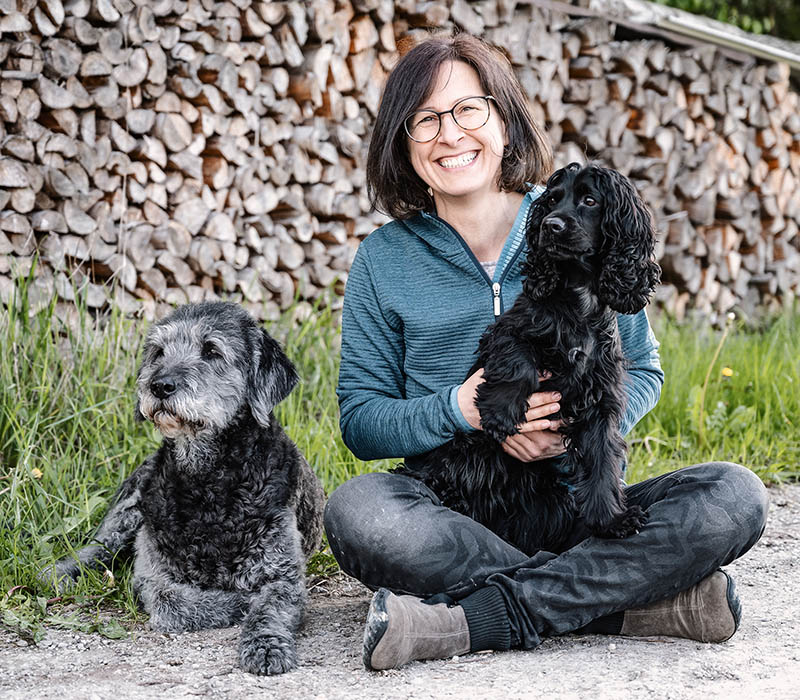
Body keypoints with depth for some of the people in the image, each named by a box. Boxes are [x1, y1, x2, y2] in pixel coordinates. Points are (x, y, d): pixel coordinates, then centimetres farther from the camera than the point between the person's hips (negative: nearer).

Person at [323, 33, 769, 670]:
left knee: (734, 497, -24)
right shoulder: (383, 259, 4)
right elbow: (360, 420, 3)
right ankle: (646, 599, -28)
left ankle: (474, 620, -29)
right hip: (456, 515, -1)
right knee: (356, 511, -33)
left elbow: (643, 370, 10)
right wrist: (461, 409, -17)